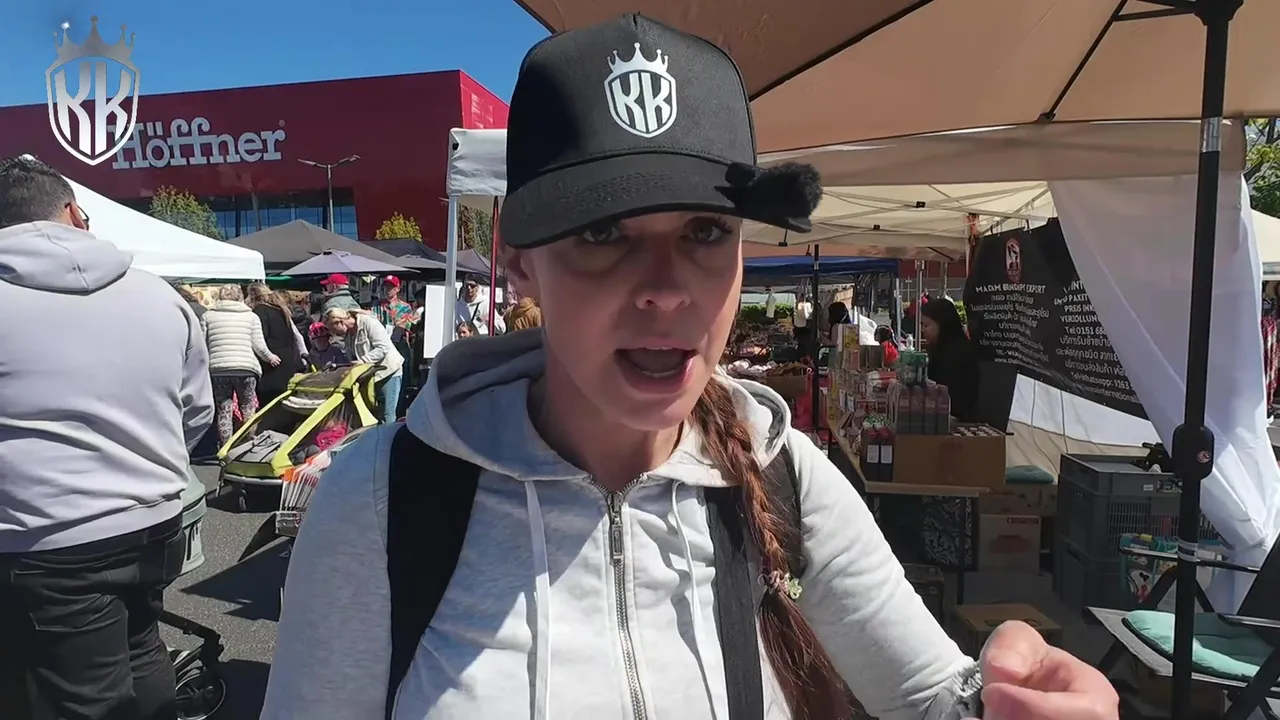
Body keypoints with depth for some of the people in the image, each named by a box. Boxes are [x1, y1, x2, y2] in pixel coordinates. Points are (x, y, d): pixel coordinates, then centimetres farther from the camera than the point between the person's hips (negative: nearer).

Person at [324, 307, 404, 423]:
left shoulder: (368, 322, -14)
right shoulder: (347, 335, 11)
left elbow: (384, 348, -21)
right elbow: (351, 359, 12)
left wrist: (362, 360, -23)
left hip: (389, 371, -8)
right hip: (371, 374, 8)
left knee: (388, 415, -10)